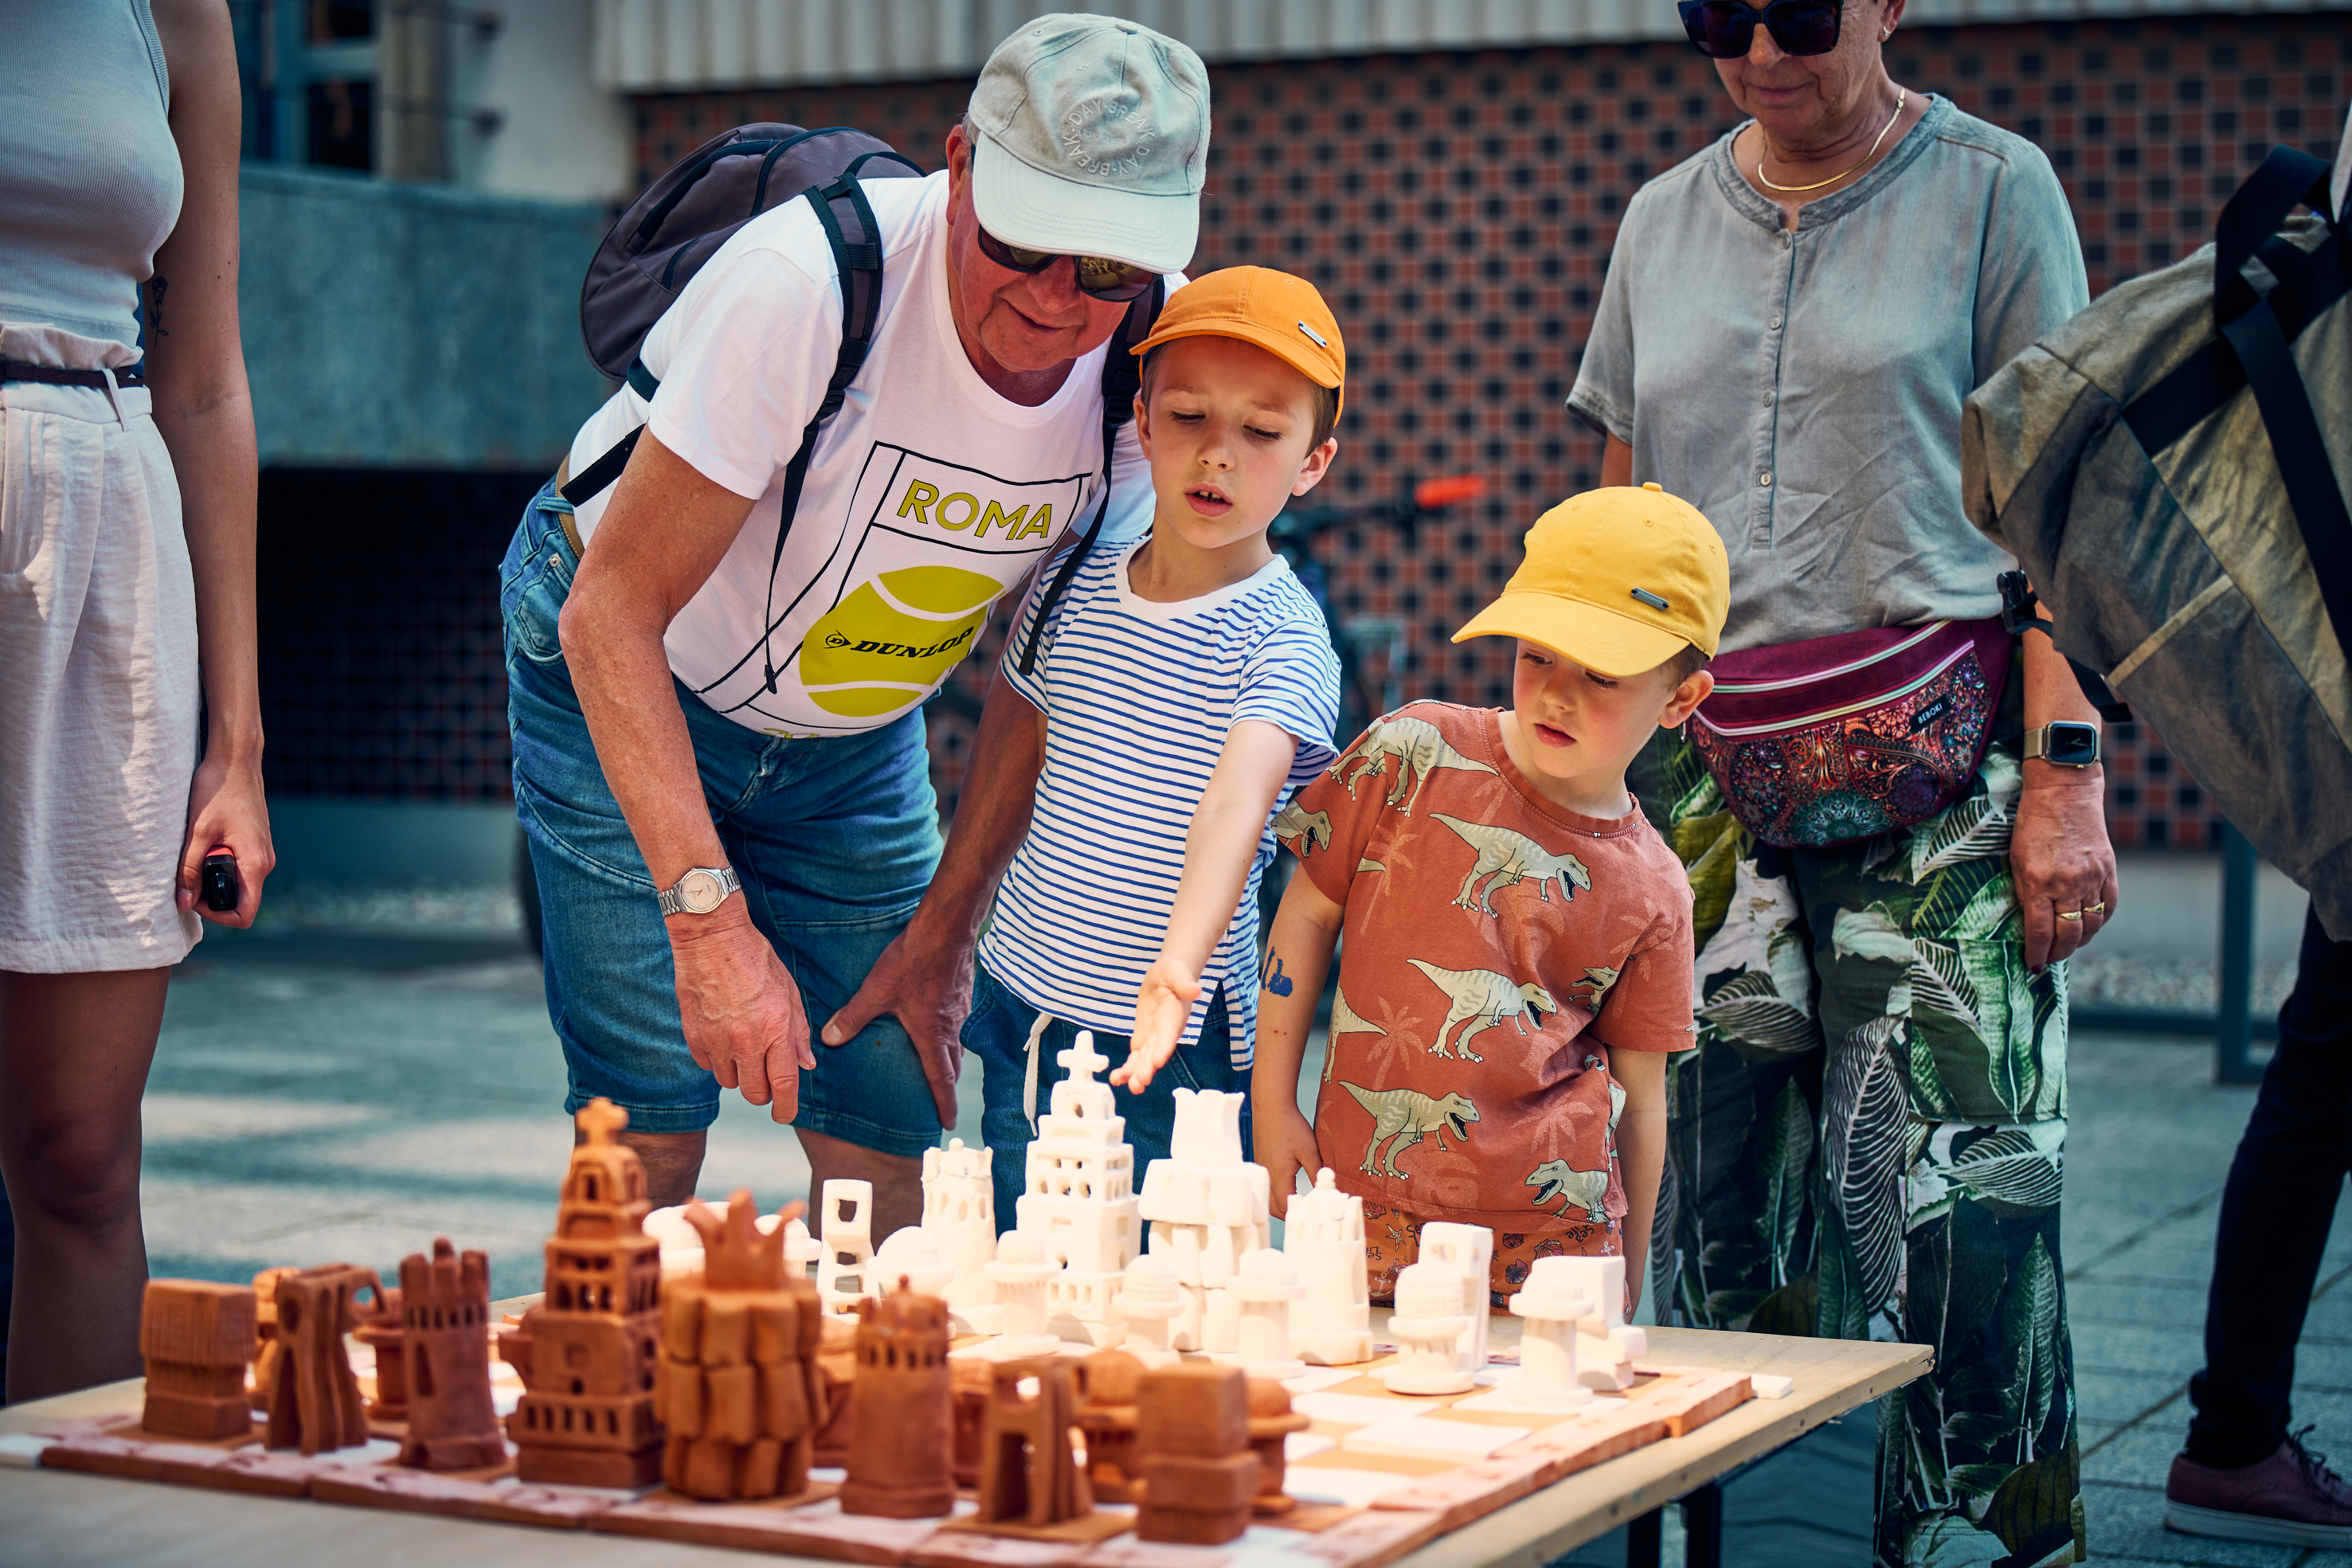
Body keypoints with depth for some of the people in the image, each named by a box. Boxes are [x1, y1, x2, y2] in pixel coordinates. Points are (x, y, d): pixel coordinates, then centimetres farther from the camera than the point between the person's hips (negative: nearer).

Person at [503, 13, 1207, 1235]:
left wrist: (947, 935, -8)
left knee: (887, 1134, -2)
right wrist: (711, 918, -38)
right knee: (653, 1125, -12)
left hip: (854, 739, 4)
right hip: (624, 685, -4)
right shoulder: (807, 280, -34)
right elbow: (615, 610, -31)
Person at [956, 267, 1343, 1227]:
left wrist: (1178, 964, -48)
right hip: (1020, 1012, 5)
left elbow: (1239, 797, -32)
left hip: (1167, 1050, -5)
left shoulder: (1283, 635, -14)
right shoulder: (1073, 590, 4)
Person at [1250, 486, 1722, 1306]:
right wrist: (1273, 1104, 3)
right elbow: (1309, 910, 6)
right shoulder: (1414, 755, -1)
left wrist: (1627, 1284, 11)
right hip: (1373, 1206, -1)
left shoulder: (1650, 890, 2)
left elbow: (1640, 1092, 9)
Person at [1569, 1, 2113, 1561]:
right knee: (1713, 1207, 3)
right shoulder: (1664, 219, 15)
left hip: (1929, 776, -4)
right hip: (1702, 773, 4)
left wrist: (2065, 776, -10)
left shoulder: (1993, 190, 3)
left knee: (1946, 1198, -10)